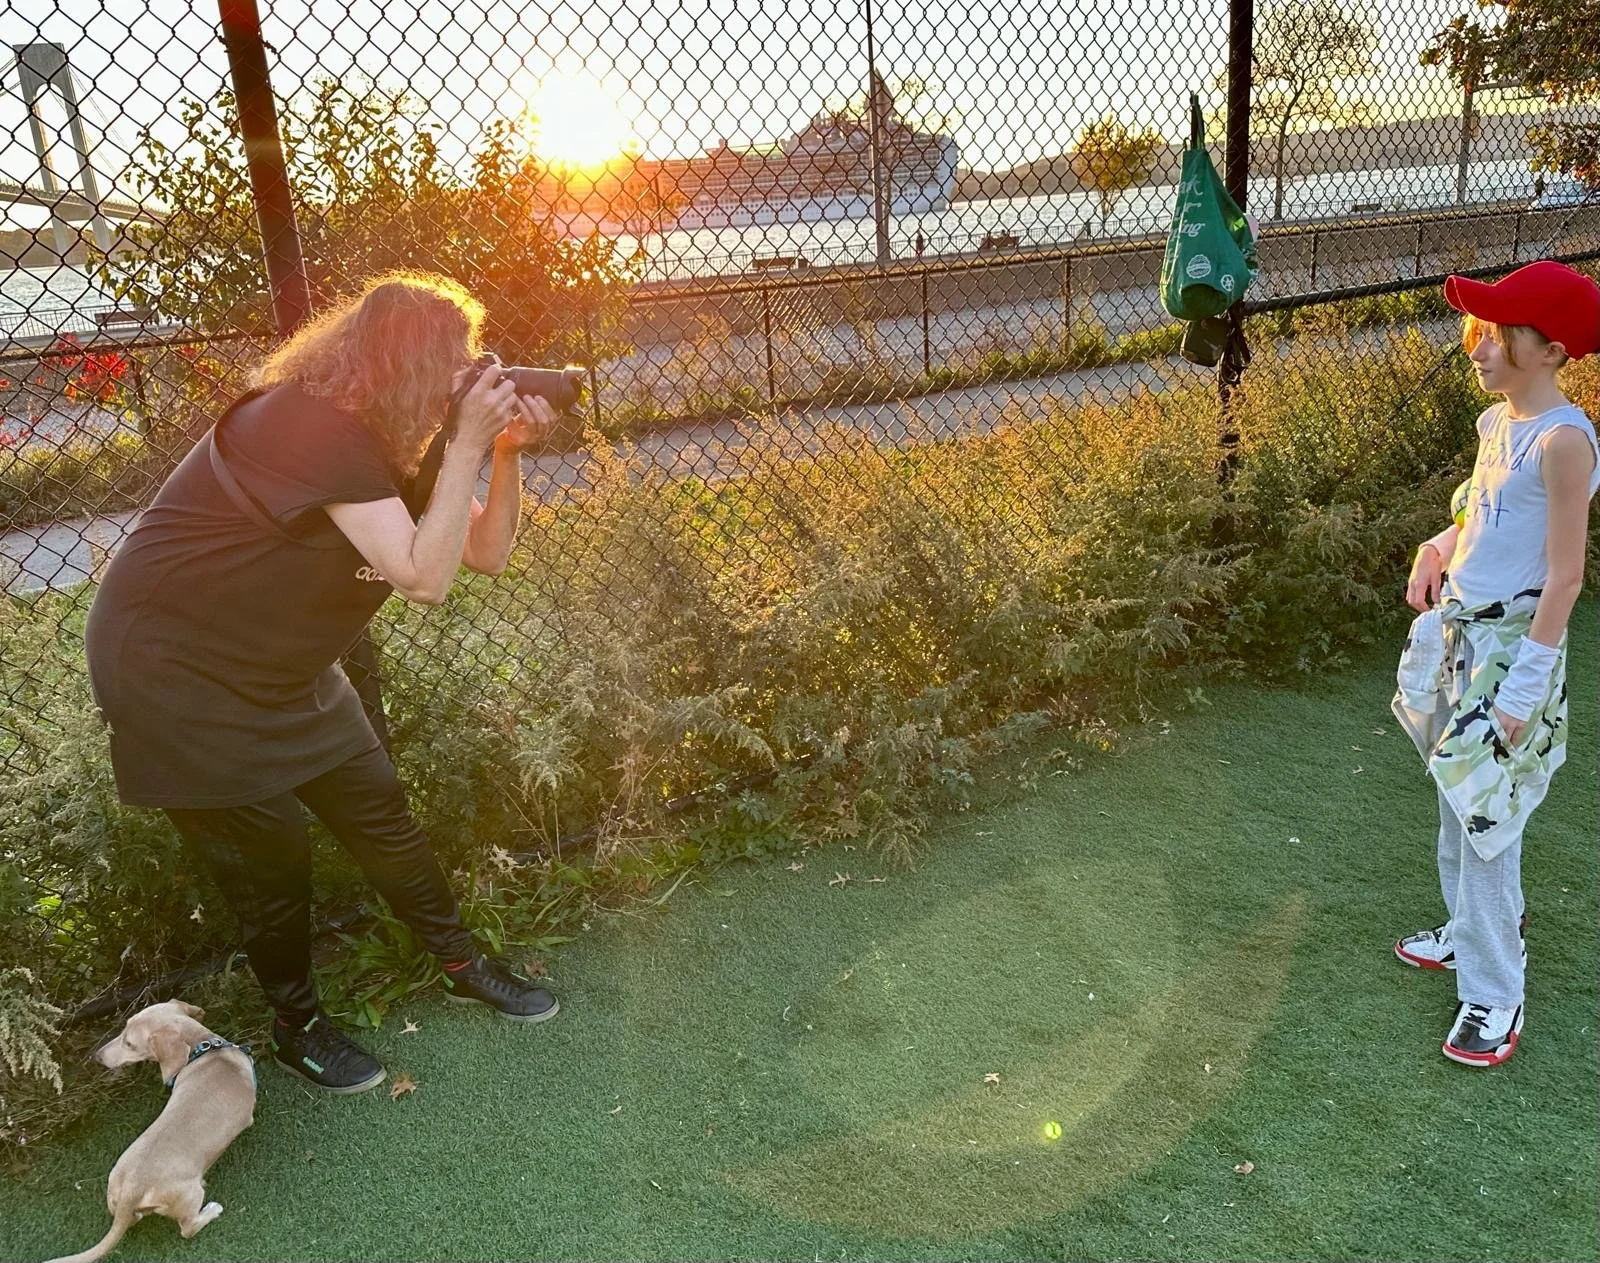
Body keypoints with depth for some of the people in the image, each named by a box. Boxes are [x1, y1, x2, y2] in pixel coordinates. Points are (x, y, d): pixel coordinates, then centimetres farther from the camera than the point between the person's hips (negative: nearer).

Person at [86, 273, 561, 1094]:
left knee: (381, 818, 9)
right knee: (270, 857, 3)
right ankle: (296, 1027, 26)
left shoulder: (390, 440, 0)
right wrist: (467, 442, -31)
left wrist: (506, 452, -14)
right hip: (175, 673, -8)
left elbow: (487, 555, -1)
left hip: (283, 671, 8)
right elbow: (425, 578, -33)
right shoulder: (318, 425, -29)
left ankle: (463, 966, 26)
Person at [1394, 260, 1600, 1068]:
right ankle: (1469, 932, 39)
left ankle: (1496, 994, 13)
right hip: (1457, 632, 8)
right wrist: (1437, 548, 2)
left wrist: (1523, 689, -18)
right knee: (1457, 806, 20)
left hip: (1512, 645, -8)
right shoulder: (1495, 421, 6)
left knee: (1487, 821, -1)